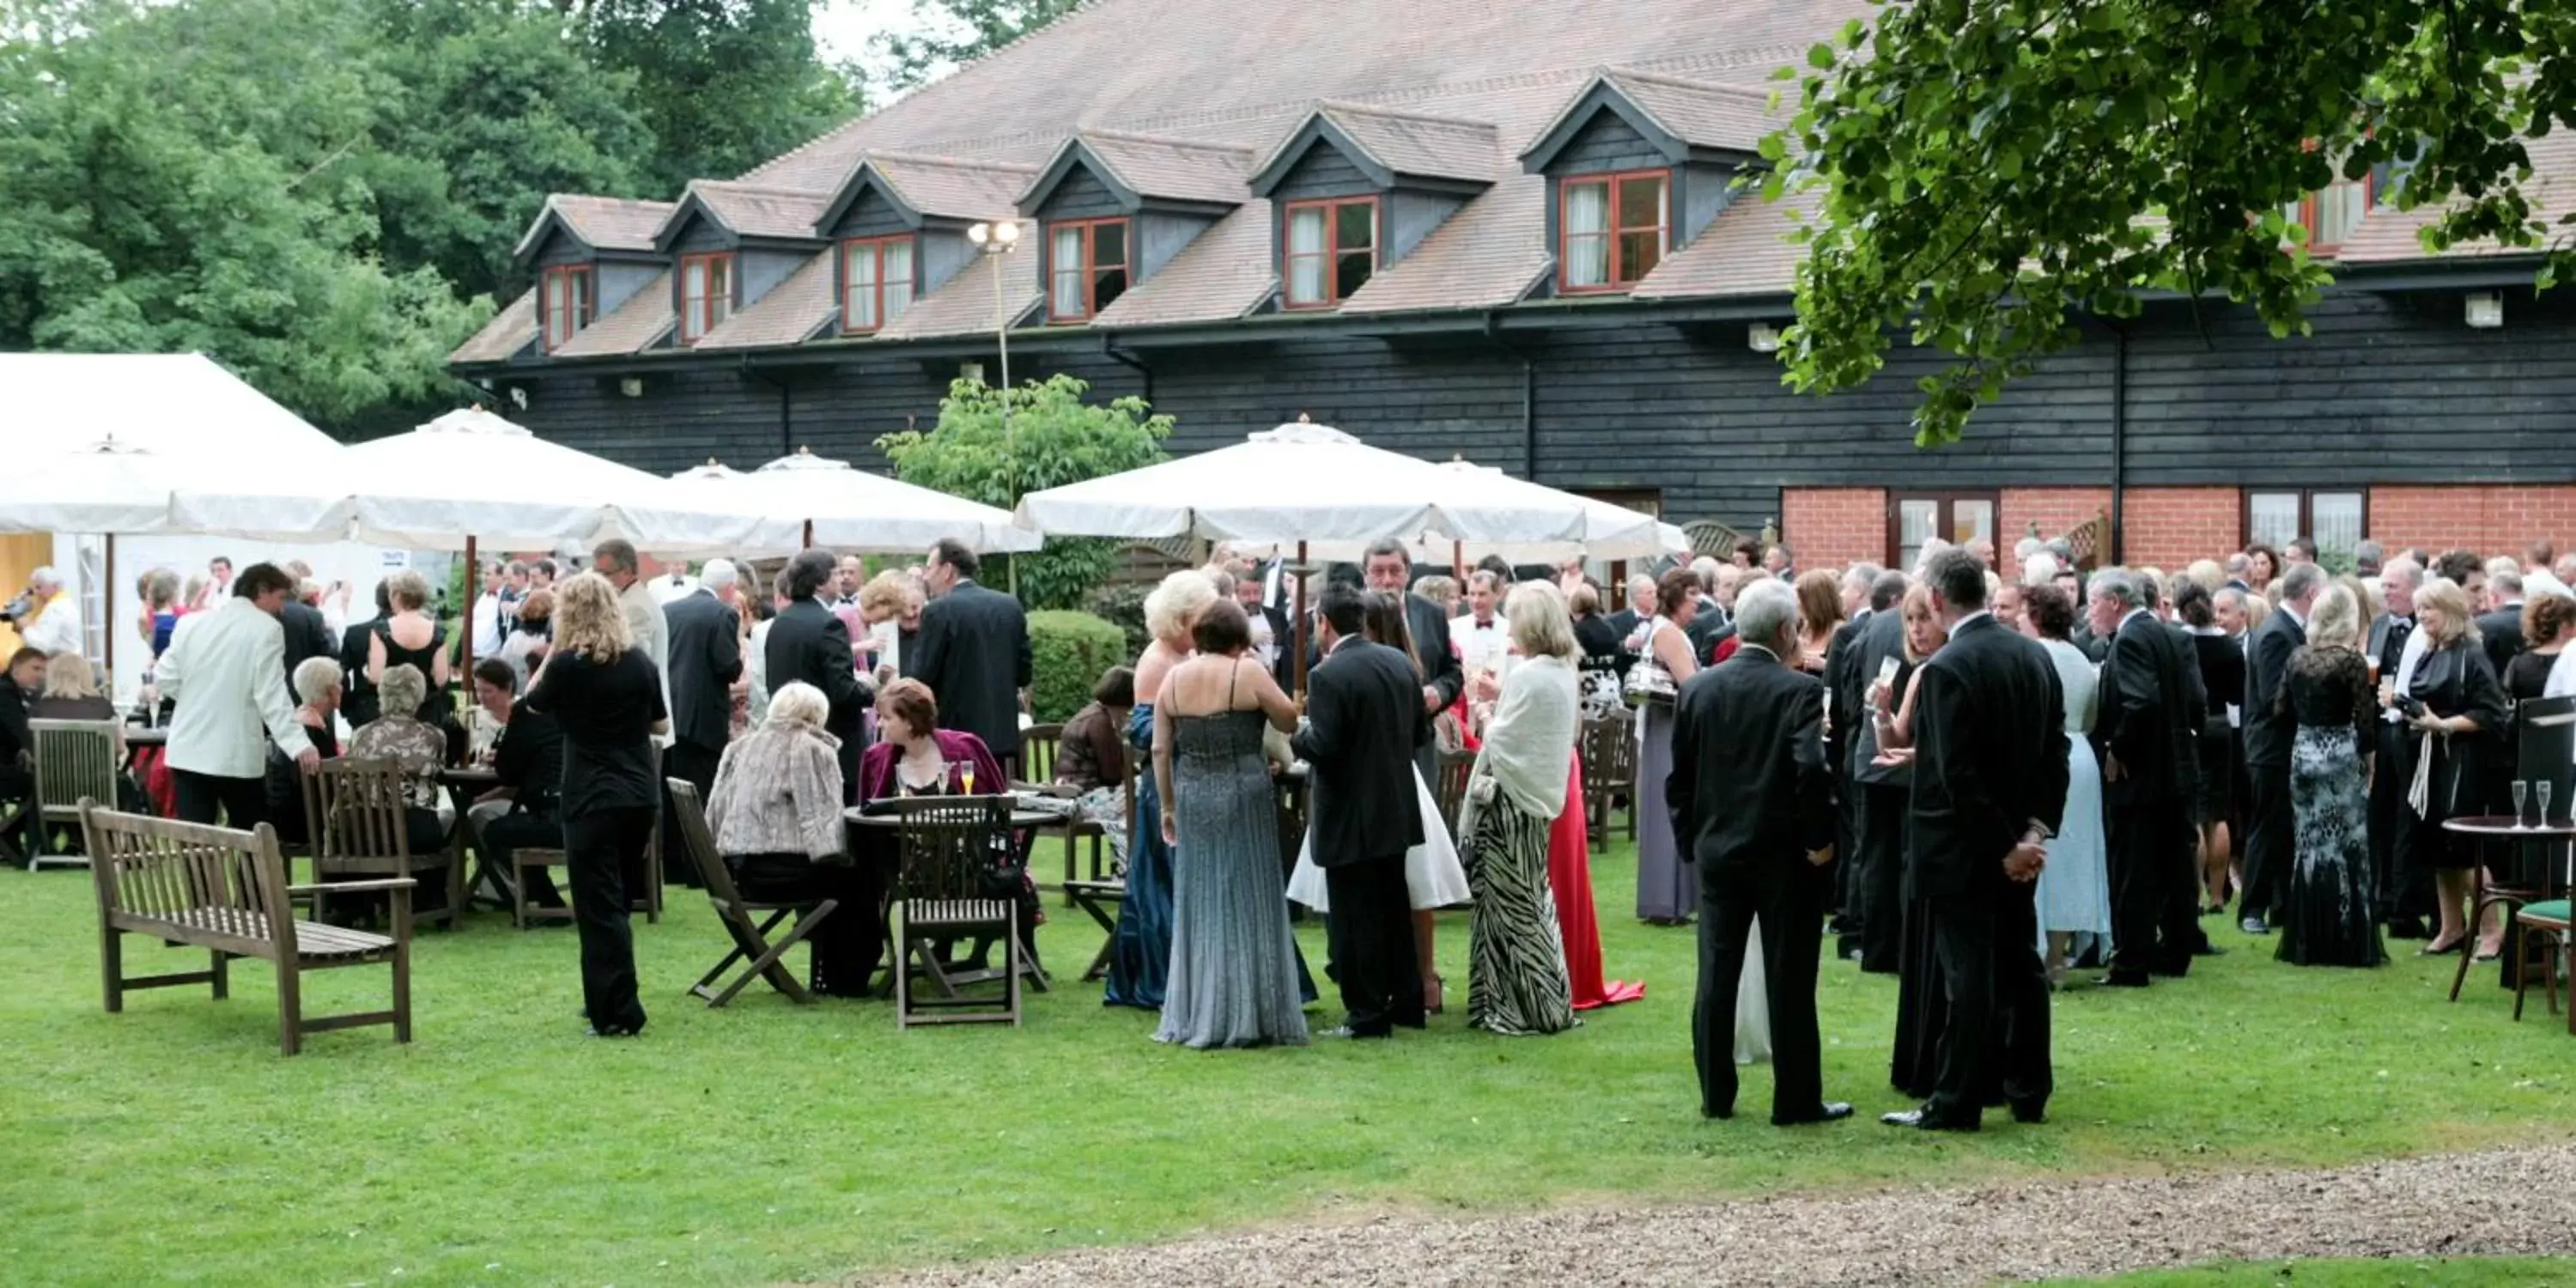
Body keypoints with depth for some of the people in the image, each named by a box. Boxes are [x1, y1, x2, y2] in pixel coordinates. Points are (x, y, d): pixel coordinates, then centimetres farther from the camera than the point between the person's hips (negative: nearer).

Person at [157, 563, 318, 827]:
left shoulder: (192, 623, 8)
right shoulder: (266, 629, -6)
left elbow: (164, 678, 9)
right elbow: (271, 695, -15)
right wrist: (299, 745, -21)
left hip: (188, 751, 4)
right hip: (237, 754, -4)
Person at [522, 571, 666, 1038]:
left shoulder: (567, 665, -9)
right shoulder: (641, 662, 3)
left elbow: (534, 703, 10)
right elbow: (660, 725, 12)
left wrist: (553, 650, 10)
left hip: (592, 798, -5)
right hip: (641, 794, 5)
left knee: (600, 905, -3)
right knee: (616, 900, 18)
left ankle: (618, 1012, -8)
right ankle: (604, 998, 25)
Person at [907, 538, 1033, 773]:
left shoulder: (938, 611, -10)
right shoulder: (1011, 606, 7)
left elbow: (920, 677, -11)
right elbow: (1024, 674, 9)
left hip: (955, 738, -5)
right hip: (1004, 734, 5)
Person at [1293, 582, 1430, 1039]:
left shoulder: (1328, 676, -19)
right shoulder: (1400, 662, 3)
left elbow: (1322, 747, -23)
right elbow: (1421, 732, 7)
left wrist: (1297, 733, -4)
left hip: (1348, 817, -7)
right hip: (1396, 810, 7)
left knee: (1356, 919, 1)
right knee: (1394, 908, 18)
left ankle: (1368, 1014, 5)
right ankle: (1406, 1002, 25)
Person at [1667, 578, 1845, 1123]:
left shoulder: (1697, 689, 2)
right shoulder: (1800, 690, -12)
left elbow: (1678, 776, 5)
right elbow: (1811, 768, -24)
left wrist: (1691, 839, 14)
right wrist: (1820, 839, -13)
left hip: (1717, 853, 4)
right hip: (1784, 856, -4)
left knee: (1716, 977, 9)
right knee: (1789, 981, 2)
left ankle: (1715, 1095, 14)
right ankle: (1796, 1099, 8)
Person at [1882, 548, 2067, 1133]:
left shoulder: (1946, 669, -19)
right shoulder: (2036, 655, 4)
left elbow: (1957, 774, -22)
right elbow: (2055, 750, 4)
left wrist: (2006, 843, -15)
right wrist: (2037, 826, 1)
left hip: (1962, 844, -7)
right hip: (2017, 835, 7)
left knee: (1969, 974, -3)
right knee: (2021, 965, 14)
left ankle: (1956, 1103, 4)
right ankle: (2028, 1093, 22)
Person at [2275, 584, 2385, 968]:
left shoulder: (2298, 657, 3)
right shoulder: (2351, 660, -11)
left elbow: (2282, 708, 9)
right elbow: (2364, 716, -12)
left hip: (2303, 753, 5)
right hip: (2341, 755, -5)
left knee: (2308, 844, 11)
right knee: (2345, 846, 1)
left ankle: (2306, 941, 13)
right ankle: (2347, 942, 2)